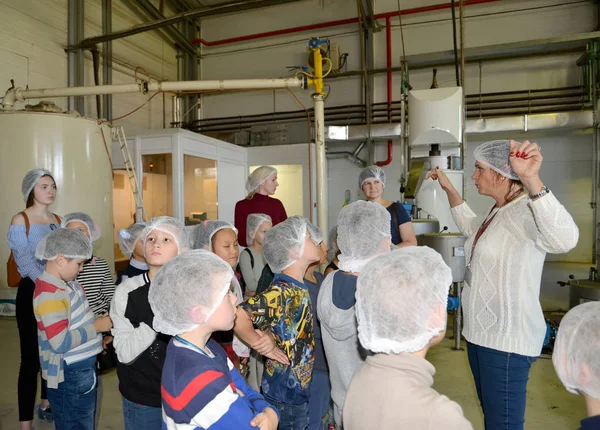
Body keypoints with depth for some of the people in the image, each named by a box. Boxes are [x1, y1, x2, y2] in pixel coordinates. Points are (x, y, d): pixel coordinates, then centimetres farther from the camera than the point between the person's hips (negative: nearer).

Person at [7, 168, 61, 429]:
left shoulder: (58, 220, 8)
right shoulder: (20, 220, -9)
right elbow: (26, 264, -16)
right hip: (33, 292, -6)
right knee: (31, 357, -3)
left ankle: (47, 405, 33)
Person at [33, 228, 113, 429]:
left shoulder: (66, 283, 5)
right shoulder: (49, 294, -24)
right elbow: (61, 342, -28)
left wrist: (97, 321, 2)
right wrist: (96, 327, -19)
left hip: (83, 370, 9)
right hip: (69, 377, -9)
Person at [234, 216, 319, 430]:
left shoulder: (298, 289, 1)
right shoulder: (282, 293, -26)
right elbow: (238, 315, -35)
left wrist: (269, 338, -17)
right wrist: (262, 346, -21)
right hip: (285, 391, -8)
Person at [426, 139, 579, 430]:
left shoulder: (526, 212, -21)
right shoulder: (496, 212, 8)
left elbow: (564, 239, -43)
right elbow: (468, 226, 29)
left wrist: (531, 179, -53)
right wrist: (448, 188, 24)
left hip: (506, 340, -9)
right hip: (481, 332, 10)